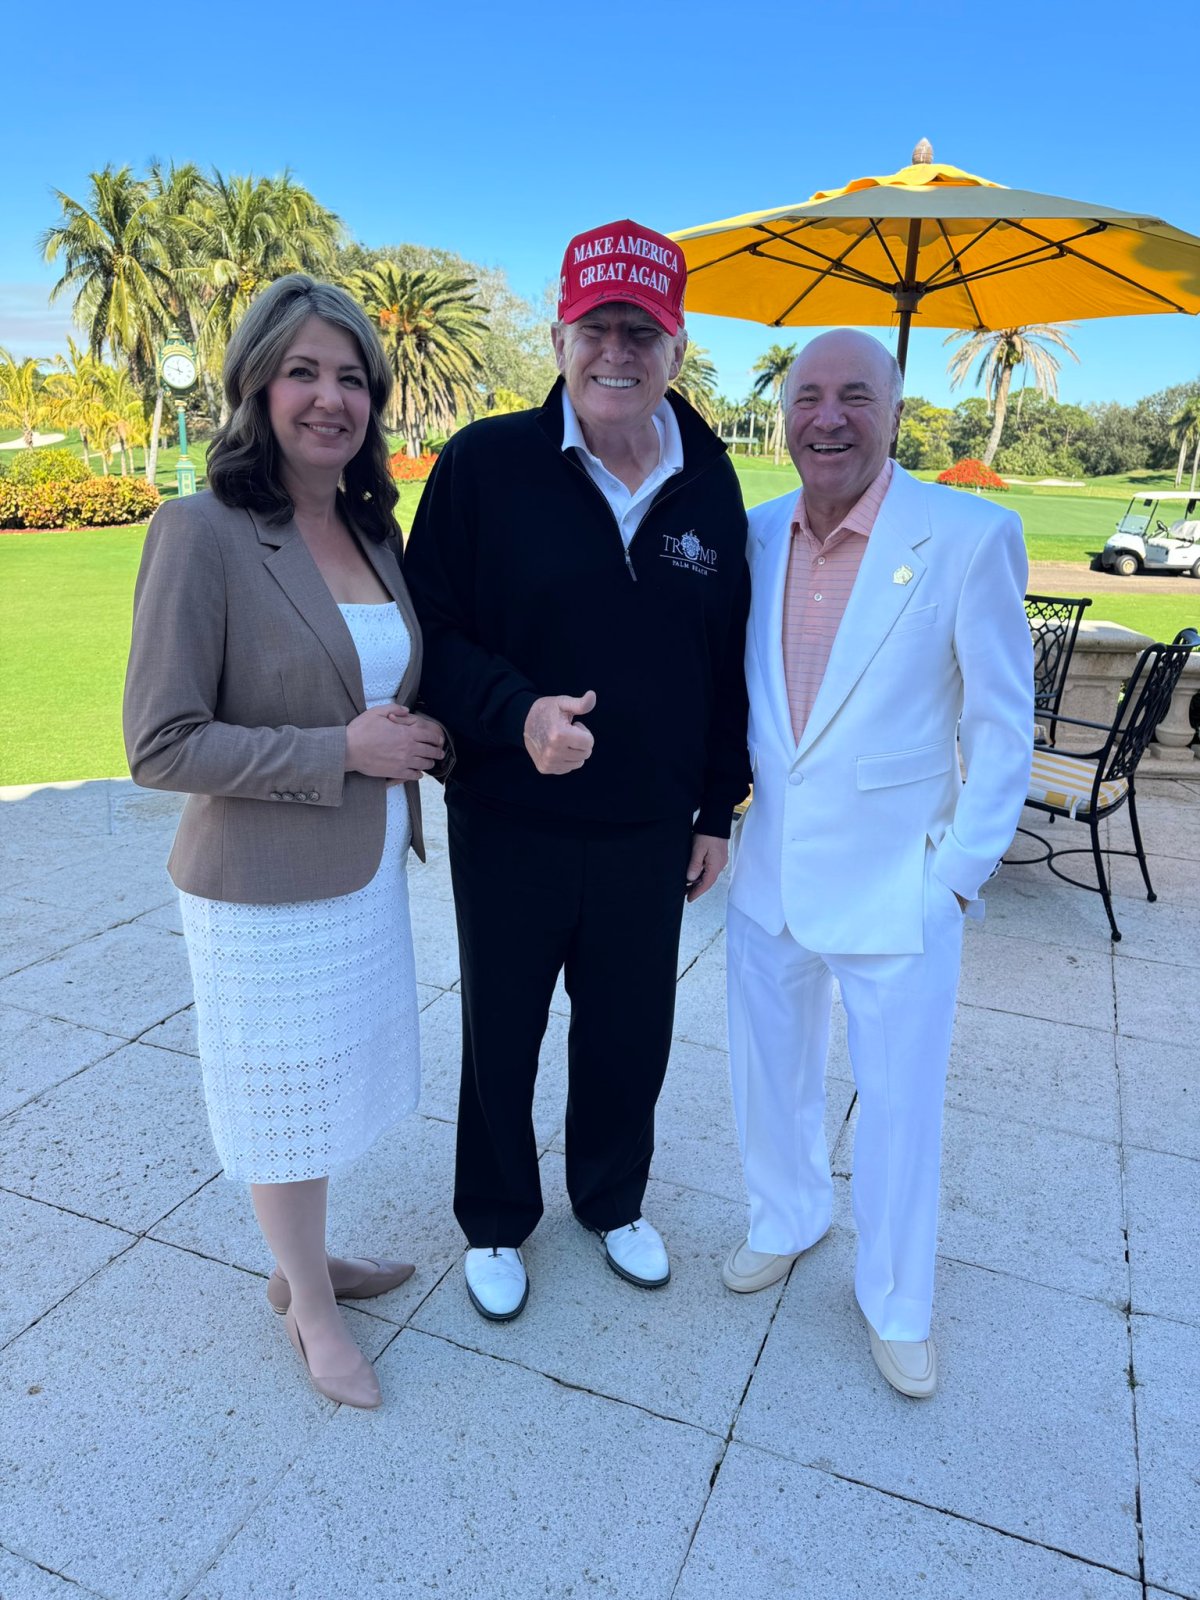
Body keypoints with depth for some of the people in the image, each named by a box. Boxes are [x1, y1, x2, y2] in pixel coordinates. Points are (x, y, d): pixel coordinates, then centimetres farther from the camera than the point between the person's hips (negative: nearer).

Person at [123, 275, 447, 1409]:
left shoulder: (371, 527, 4)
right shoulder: (200, 533, -17)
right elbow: (161, 745, -18)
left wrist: (416, 735, -1)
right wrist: (343, 748, -20)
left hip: (366, 871, 6)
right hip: (266, 890, -6)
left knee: (332, 1087, 21)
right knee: (285, 1103, 13)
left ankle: (305, 1262, 46)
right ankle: (308, 1304, 38)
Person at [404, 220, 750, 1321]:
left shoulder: (711, 485, 0)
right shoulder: (487, 463, -10)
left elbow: (728, 661, 7)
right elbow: (431, 628, -8)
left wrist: (717, 811, 8)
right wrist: (515, 712, -27)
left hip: (651, 835, 3)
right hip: (509, 829, -2)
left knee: (632, 1040, 18)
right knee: (500, 1040, 16)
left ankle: (613, 1203, 48)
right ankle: (496, 1225, 43)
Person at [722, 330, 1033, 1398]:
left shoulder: (972, 537, -14)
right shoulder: (754, 536, 0)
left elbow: (1003, 726, -9)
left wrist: (960, 876, -9)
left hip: (900, 889, -4)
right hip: (770, 873, 4)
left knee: (901, 1108, 13)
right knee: (771, 1077, 21)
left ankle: (896, 1305, 38)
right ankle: (786, 1219, 50)